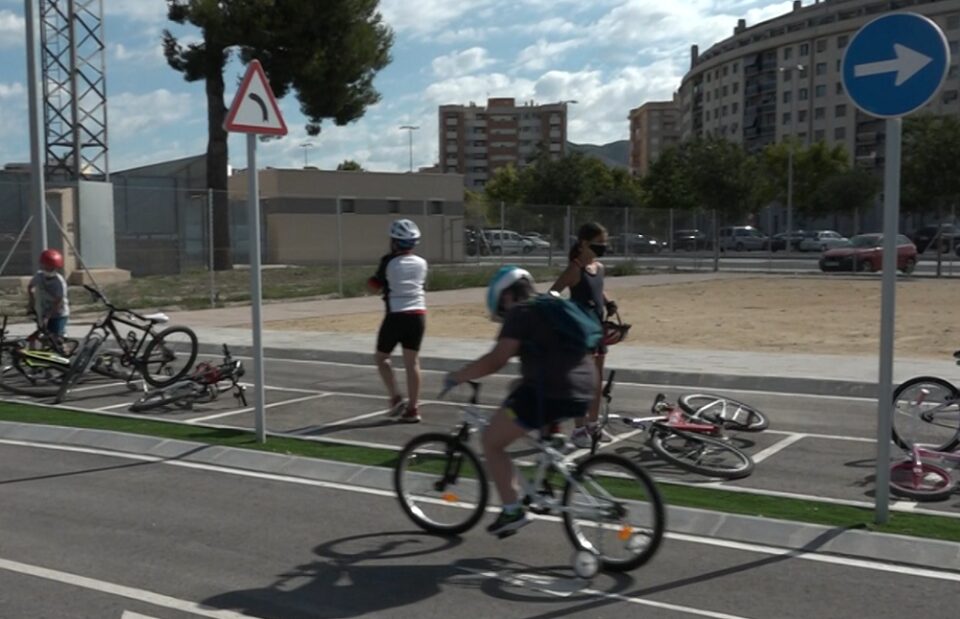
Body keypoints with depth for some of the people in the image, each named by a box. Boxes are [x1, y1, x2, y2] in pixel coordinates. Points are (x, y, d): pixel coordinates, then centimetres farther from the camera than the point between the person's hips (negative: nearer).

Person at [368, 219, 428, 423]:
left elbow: (376, 286, -1)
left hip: (396, 315, -4)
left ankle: (395, 397, 0)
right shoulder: (421, 263, 5)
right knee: (412, 361, 7)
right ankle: (413, 408, 7)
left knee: (382, 357, 13)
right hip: (418, 314, 4)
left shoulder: (389, 262, -8)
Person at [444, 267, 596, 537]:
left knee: (491, 441, 7)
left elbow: (495, 360, -11)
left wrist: (455, 377, 0)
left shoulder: (521, 312, -3)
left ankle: (512, 511, 4)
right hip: (584, 393, 9)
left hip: (549, 393, -8)